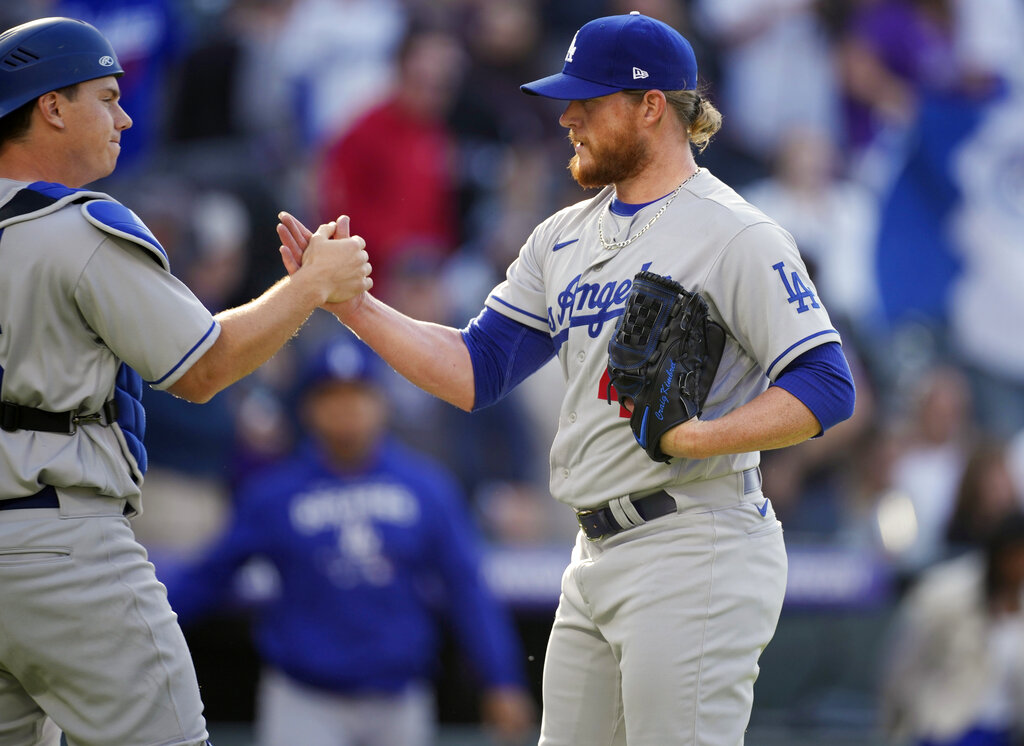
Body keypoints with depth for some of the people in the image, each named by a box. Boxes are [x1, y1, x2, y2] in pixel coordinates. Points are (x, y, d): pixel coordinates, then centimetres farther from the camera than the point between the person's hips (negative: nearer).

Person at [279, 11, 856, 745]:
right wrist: (348, 302, 2)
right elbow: (477, 368, 12)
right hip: (598, 558, 8)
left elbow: (827, 388, -15)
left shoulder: (735, 235, -9)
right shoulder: (565, 237, 16)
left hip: (696, 553, -8)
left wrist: (699, 437, -27)